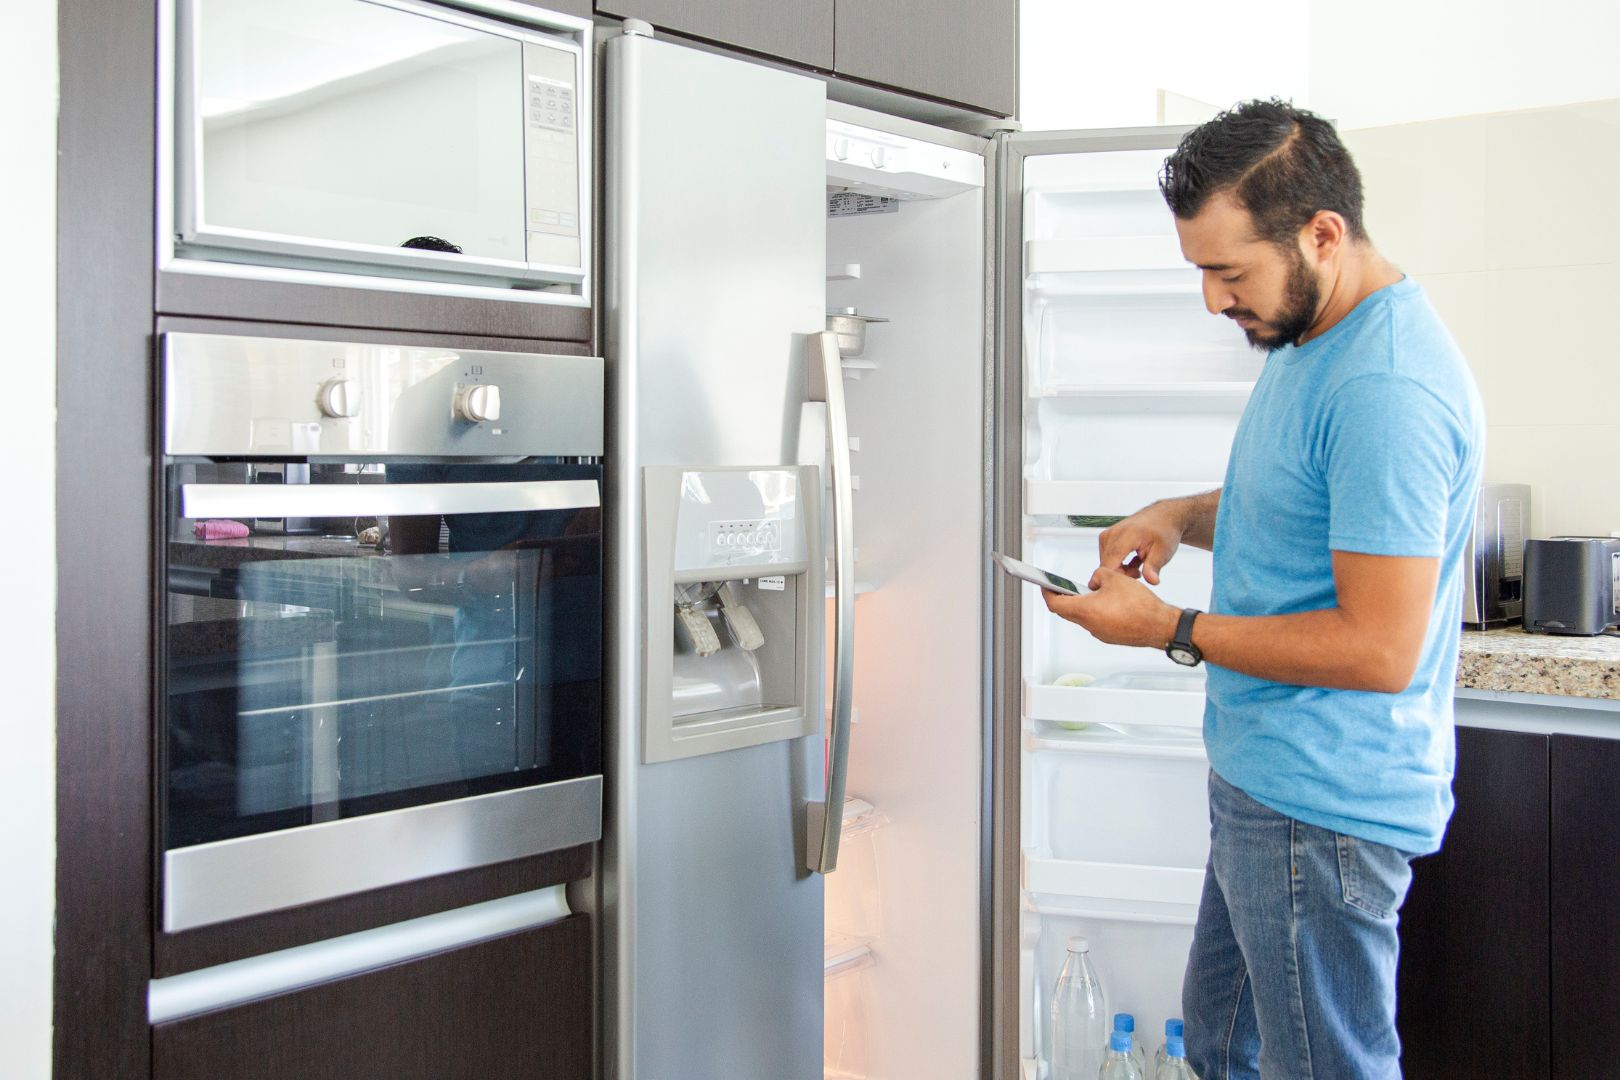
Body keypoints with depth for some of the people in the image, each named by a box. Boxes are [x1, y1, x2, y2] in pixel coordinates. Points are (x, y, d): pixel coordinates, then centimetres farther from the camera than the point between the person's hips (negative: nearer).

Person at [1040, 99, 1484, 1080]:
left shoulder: (1387, 390, -26)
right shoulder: (1313, 335, 8)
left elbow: (1380, 648, -27)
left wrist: (1171, 630, -19)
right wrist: (1183, 517, 3)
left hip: (1321, 806, -10)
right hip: (1267, 779, 10)